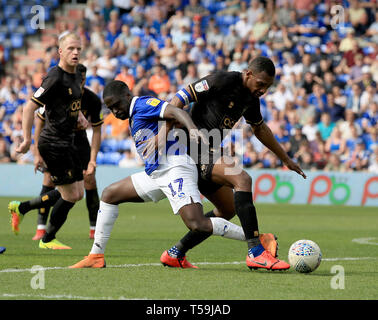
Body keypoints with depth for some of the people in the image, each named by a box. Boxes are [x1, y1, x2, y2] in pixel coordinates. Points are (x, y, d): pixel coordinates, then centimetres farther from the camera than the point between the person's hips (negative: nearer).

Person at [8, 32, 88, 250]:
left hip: (66, 143, 9)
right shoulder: (55, 78, -18)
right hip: (53, 143, -9)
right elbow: (30, 107, -18)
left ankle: (21, 208, 23)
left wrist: (79, 116, 8)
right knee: (71, 195, -5)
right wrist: (27, 140, -19)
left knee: (77, 194, 12)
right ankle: (48, 240, 13)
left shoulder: (76, 77, 10)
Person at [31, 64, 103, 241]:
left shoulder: (93, 100, -19)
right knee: (49, 179, -15)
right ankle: (41, 228, -11)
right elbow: (39, 121, -11)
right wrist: (38, 154, -13)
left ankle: (94, 229, 4)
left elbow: (96, 130, -10)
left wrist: (93, 159, -19)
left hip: (78, 139, 1)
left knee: (90, 180, -8)